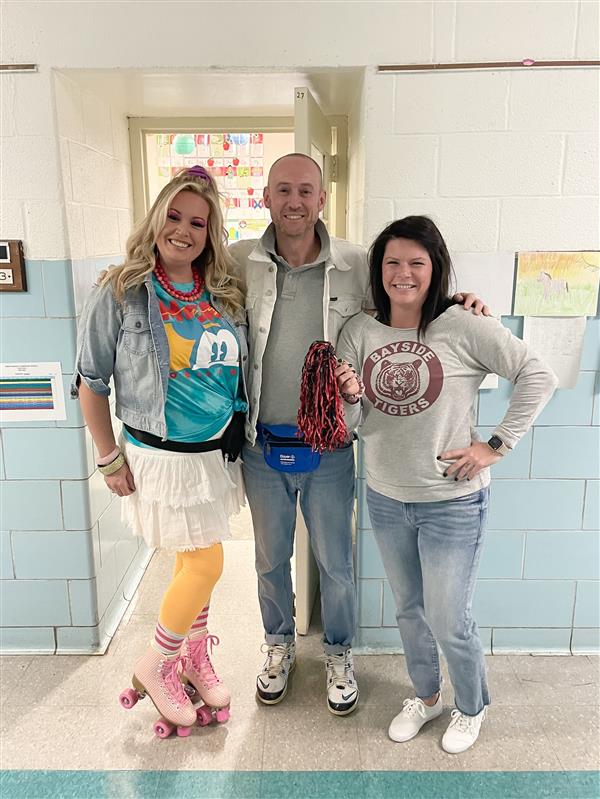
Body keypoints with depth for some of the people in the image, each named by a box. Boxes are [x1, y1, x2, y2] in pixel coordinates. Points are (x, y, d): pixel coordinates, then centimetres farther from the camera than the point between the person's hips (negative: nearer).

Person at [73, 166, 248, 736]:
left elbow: (240, 366, 13)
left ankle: (194, 658, 40)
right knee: (205, 565, 1)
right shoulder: (119, 292, -12)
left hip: (219, 451, 5)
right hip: (162, 457, -5)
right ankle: (153, 666, 27)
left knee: (196, 559, 17)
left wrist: (241, 438, 8)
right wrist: (110, 459, -6)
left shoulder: (225, 294, 1)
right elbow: (90, 382, -7)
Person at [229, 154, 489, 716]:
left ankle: (338, 654, 43)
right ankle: (279, 644, 48)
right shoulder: (240, 262, -6)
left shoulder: (356, 265, -8)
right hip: (262, 445, 1)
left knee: (335, 563, 16)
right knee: (270, 559, 20)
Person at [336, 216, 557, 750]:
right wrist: (350, 398, -24)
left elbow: (539, 377, -11)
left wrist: (496, 445, -14)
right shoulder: (360, 331, -3)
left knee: (448, 622, 9)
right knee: (408, 610, 22)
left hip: (453, 503, -4)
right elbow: (350, 426, -2)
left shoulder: (463, 327, -15)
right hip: (385, 499, 5)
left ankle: (472, 707, 41)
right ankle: (425, 695, 49)